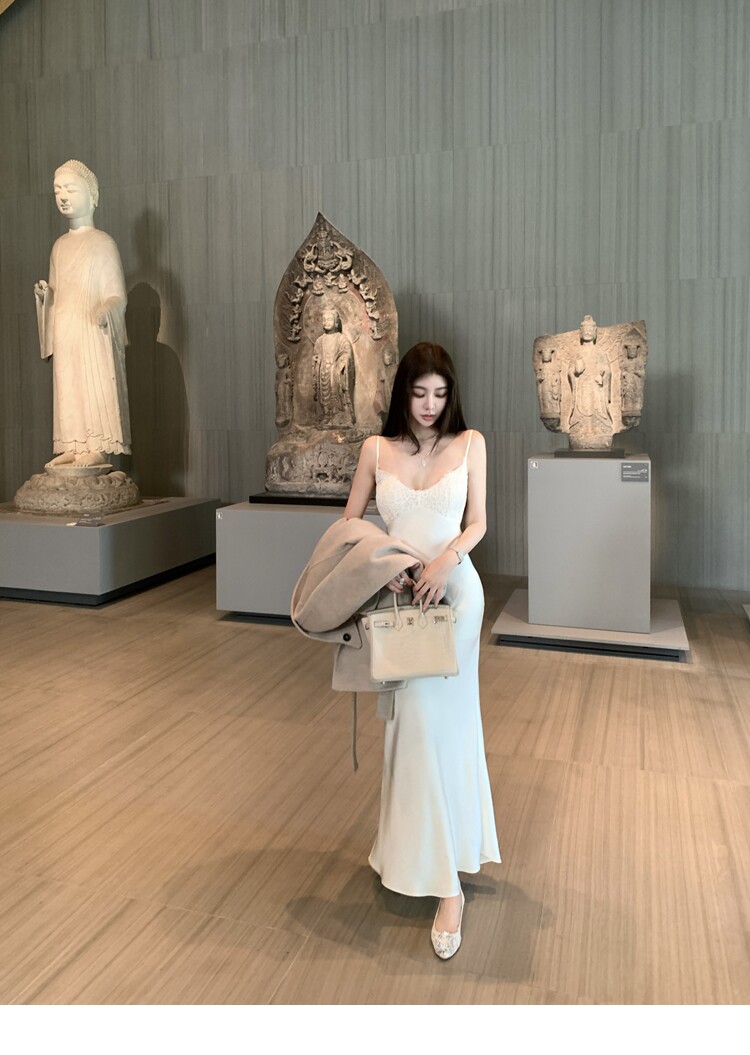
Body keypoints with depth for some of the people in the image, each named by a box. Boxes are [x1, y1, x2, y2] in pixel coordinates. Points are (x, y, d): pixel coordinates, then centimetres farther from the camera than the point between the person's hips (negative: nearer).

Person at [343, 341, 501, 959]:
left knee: (436, 721, -8)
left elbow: (477, 522, 1)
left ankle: (447, 882, 0)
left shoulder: (470, 443, 1)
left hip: (451, 589, -2)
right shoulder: (377, 449, 5)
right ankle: (409, 848, 29)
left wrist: (445, 561, -18)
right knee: (408, 719, 10)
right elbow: (350, 522, 8)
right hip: (396, 594, 2)